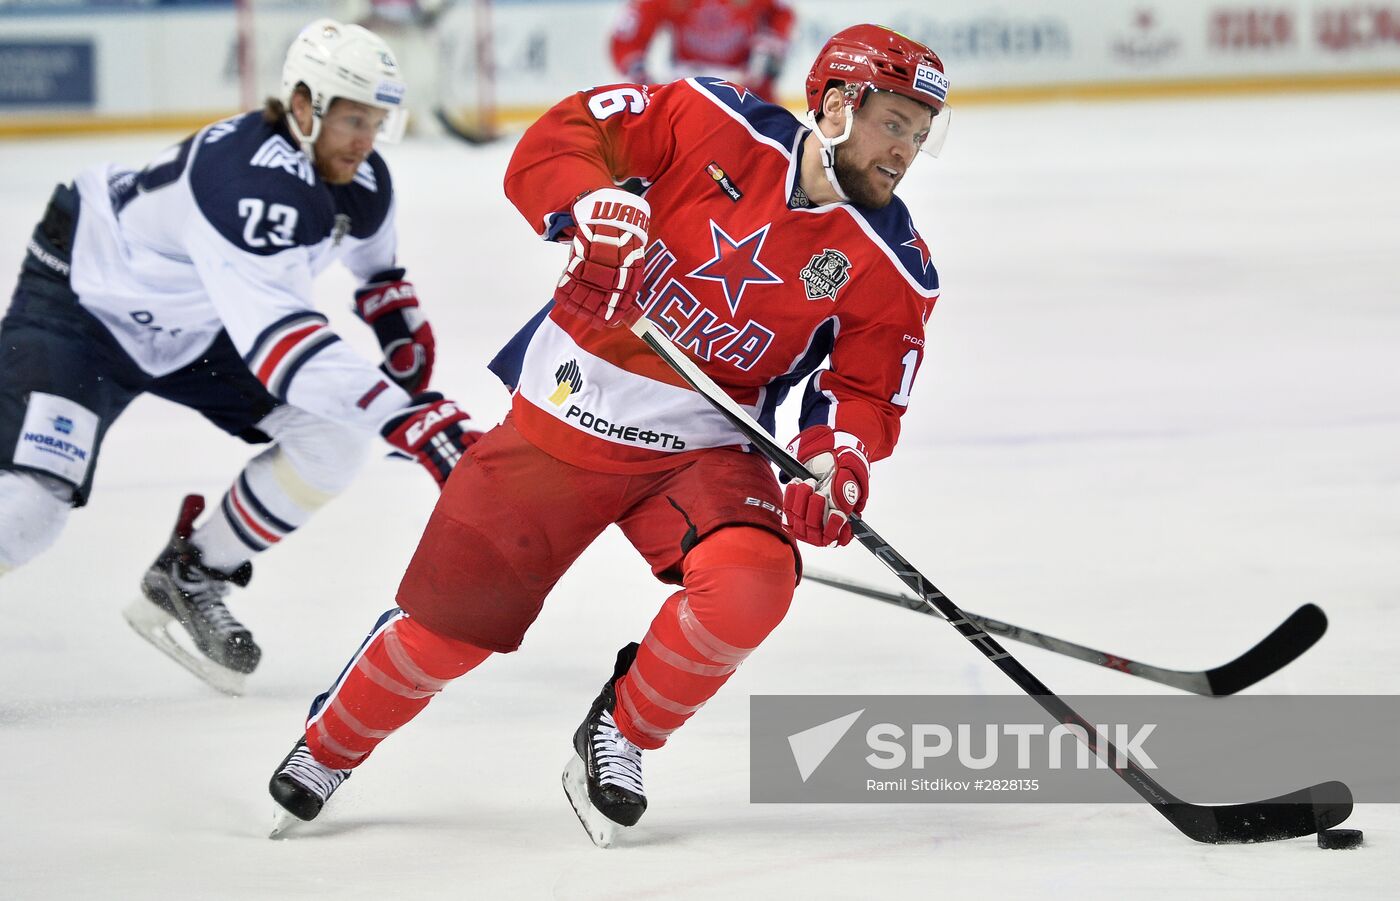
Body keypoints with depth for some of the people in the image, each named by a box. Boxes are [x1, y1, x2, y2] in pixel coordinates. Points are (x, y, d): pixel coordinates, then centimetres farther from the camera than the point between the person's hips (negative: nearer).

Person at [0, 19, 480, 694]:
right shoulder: (246, 178, -38)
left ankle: (190, 578, 9)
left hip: (195, 328, 8)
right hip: (84, 301, -8)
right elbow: (278, 336, -48)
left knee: (335, 434, -6)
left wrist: (401, 323, 7)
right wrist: (407, 418, -54)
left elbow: (370, 252, 20)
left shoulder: (361, 184, -9)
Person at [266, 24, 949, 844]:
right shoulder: (715, 124, -12)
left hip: (701, 446, 1)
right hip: (568, 409, -1)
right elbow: (560, 138, -9)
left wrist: (839, 459, -23)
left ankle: (619, 736, -1)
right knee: (450, 620, 2)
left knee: (751, 583, -28)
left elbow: (867, 389, -2)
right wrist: (589, 205, -29)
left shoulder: (893, 268, -6)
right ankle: (328, 747, 31)